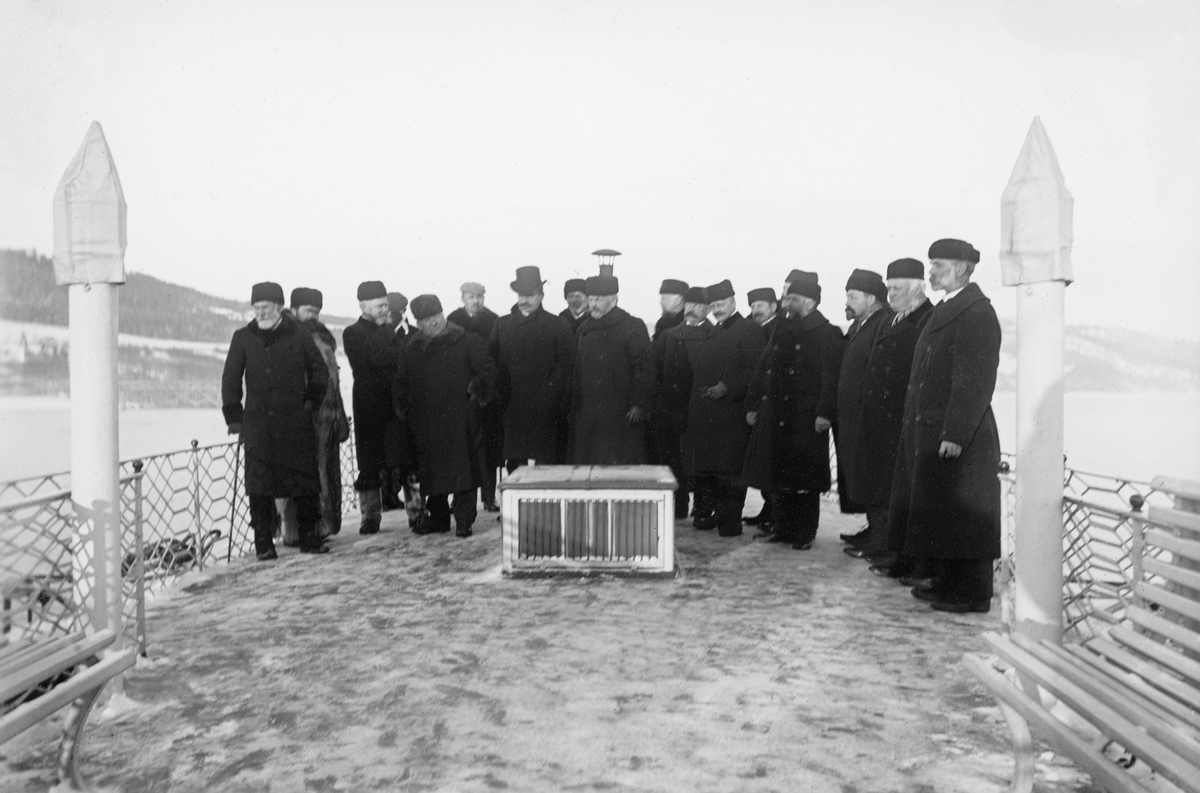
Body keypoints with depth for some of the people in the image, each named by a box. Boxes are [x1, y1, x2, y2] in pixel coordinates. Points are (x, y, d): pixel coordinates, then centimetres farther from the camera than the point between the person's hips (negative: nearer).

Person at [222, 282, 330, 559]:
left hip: (296, 422, 0)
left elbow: (319, 372, 13)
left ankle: (310, 536, 14)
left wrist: (311, 402, 5)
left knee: (305, 479, 2)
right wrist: (234, 417, 5)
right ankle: (263, 542, 9)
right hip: (258, 423, 0)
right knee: (259, 484, -1)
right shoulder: (243, 338, 6)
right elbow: (230, 379, 10)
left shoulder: (298, 335, 4)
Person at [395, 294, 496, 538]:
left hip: (461, 419, -4)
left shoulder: (468, 342, 1)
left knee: (463, 469, -6)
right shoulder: (411, 349, 13)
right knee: (431, 471, 10)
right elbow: (401, 383, 21)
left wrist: (477, 387, -19)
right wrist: (403, 407, 6)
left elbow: (487, 369, -1)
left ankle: (464, 519, 2)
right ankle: (438, 516, 24)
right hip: (426, 423, 4)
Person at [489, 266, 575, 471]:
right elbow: (493, 363, 11)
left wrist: (548, 398, -9)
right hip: (512, 409, 3)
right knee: (514, 463, 4)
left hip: (545, 410, -3)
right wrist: (502, 400, 2)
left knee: (547, 463, -4)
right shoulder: (502, 325, 12)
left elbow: (565, 366, -1)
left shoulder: (557, 326, 4)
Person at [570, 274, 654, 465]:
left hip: (622, 416, -5)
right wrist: (575, 407, 10)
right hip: (586, 417, 5)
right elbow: (577, 372, 16)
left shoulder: (633, 327, -2)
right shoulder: (585, 330, 15)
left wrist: (638, 405, -13)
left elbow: (644, 368, -7)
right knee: (585, 464, 3)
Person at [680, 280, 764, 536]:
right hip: (704, 414, 8)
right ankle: (718, 513, 21)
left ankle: (731, 521, 1)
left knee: (730, 468, -5)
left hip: (732, 411, -8)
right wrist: (697, 395, 12)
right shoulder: (711, 334, 22)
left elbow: (754, 370, -13)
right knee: (707, 468, 9)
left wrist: (727, 387, -20)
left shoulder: (749, 330, -3)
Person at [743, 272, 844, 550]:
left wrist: (825, 413, -19)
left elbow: (831, 378, -12)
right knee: (777, 474, 11)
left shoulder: (827, 334, -6)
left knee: (804, 477, 0)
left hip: (805, 418, -6)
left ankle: (804, 534, 11)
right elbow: (763, 369, 16)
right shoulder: (782, 329, 15)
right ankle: (783, 527, 23)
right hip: (774, 416, 7)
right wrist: (753, 405, 12)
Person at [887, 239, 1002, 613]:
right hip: (930, 433, 9)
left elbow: (976, 382, -20)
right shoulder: (946, 310, 15)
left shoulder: (977, 314, -14)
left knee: (964, 516, 0)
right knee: (942, 513, 16)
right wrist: (918, 427, 14)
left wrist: (955, 435, -23)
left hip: (958, 439, -9)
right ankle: (950, 582, 27)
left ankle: (973, 594, 10)